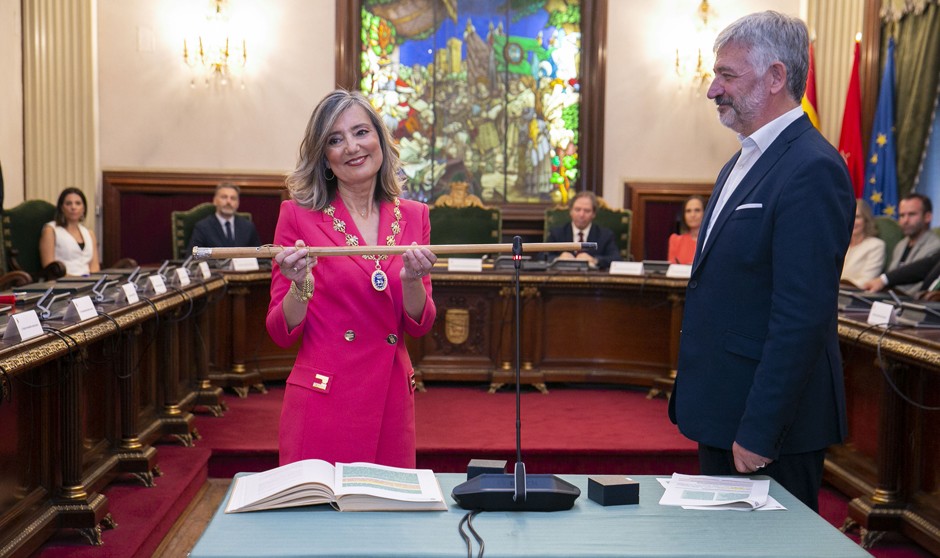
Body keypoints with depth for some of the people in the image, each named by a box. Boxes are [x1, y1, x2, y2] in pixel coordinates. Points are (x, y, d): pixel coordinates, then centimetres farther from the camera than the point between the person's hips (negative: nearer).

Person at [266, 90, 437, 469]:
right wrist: (300, 286, -20)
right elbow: (282, 333, -2)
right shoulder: (298, 214, -4)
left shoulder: (413, 216, 6)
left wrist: (411, 279, -13)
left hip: (392, 402, 3)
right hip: (321, 404, -3)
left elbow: (420, 325, 5)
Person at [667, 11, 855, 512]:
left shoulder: (812, 170, -18)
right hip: (721, 415, 9)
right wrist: (700, 407, 17)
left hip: (772, 425, -9)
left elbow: (803, 316, -23)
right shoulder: (742, 162, 14)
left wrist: (758, 432, -22)